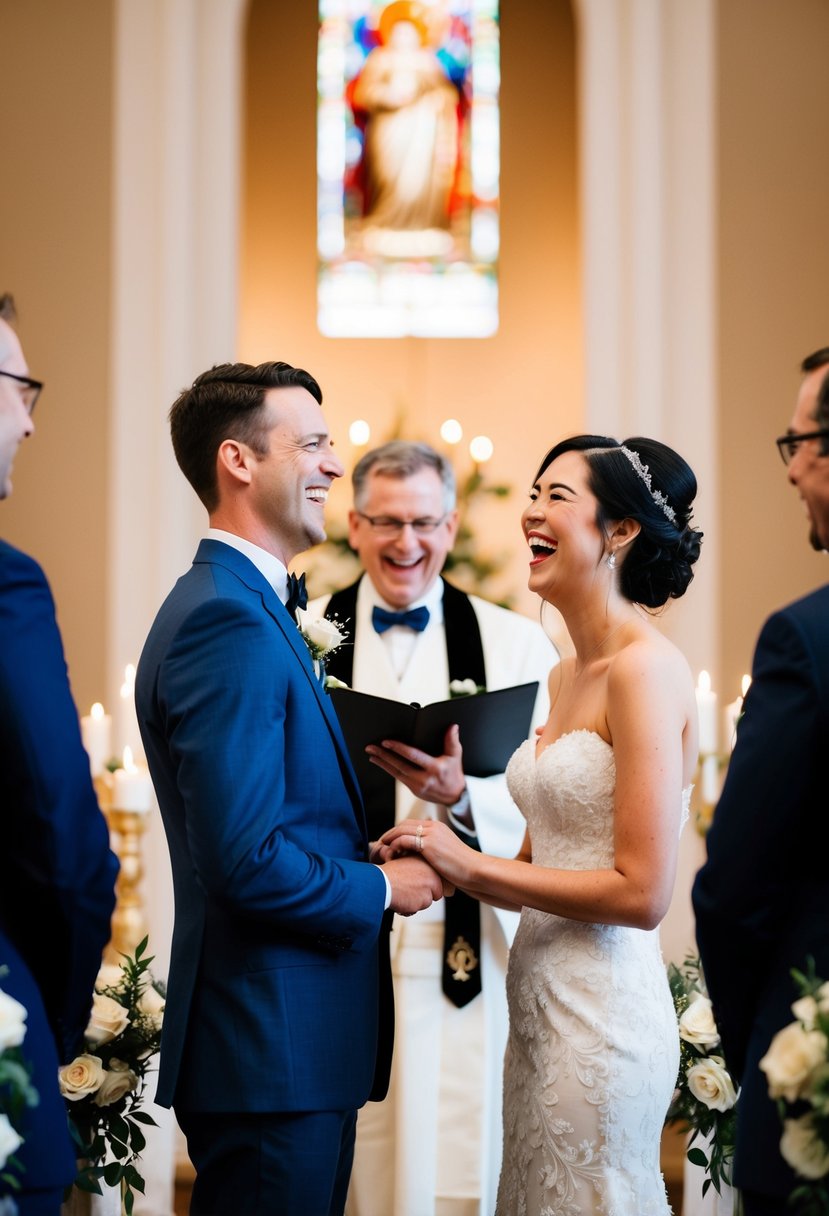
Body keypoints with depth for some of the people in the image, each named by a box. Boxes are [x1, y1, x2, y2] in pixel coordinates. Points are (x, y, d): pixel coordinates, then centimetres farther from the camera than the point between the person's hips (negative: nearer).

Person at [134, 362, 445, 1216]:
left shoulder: (251, 607, 14)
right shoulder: (228, 621, -19)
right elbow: (247, 860, -25)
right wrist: (380, 888, -9)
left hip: (292, 1045, 10)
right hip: (272, 1051, -10)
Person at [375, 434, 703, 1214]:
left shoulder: (646, 669, -15)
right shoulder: (566, 676, 12)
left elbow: (640, 893, -19)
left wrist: (468, 863, -14)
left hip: (601, 1016, -8)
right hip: (541, 1003, 9)